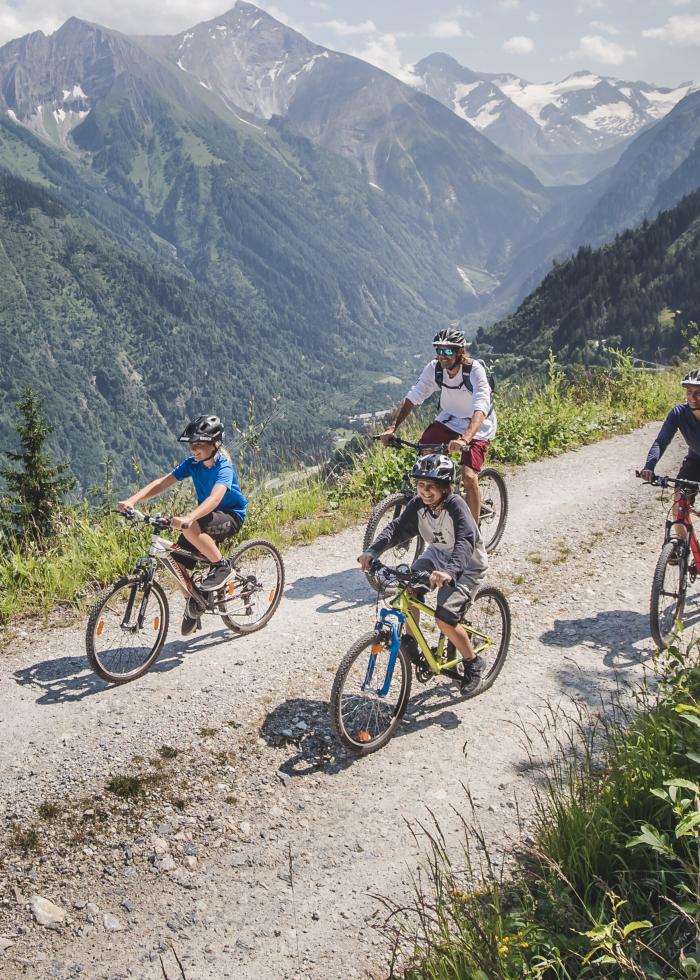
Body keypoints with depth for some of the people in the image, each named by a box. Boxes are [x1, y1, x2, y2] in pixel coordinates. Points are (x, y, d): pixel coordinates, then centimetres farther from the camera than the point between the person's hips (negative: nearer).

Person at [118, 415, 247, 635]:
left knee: (191, 529, -36)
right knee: (177, 562, -8)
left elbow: (215, 498, -42)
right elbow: (162, 482, -13)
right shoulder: (192, 463, -6)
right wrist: (132, 500, -28)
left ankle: (221, 566, -15)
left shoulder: (223, 468, -24)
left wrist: (188, 518, -59)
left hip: (231, 516, -7)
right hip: (206, 517, 7)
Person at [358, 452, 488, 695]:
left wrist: (449, 571, -60)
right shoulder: (418, 504, -14)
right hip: (437, 554, 6)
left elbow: (466, 541, -43)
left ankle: (472, 663, 7)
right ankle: (410, 642, 3)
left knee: (445, 619, -18)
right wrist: (372, 551, -35)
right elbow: (397, 528, -17)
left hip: (466, 565, -6)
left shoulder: (455, 505, -31)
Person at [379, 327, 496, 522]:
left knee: (468, 477, -20)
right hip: (449, 419, 5)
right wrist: (392, 428, -24)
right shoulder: (434, 368, -14)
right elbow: (412, 398, -12)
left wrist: (464, 439, -54)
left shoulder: (475, 370, -28)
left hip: (477, 427, -5)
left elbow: (480, 410, -39)